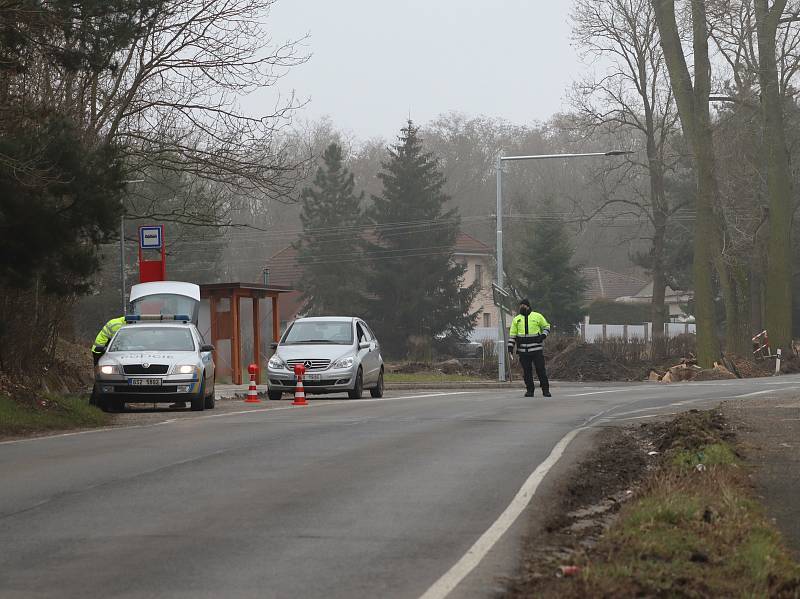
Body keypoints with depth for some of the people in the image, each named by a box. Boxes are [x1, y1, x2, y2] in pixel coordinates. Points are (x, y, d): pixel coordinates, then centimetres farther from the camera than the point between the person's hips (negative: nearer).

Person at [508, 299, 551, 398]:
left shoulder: (537, 316, 6)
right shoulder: (516, 319, 12)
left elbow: (546, 326, 13)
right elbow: (512, 334, 14)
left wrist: (543, 336, -6)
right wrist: (510, 348, 6)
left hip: (536, 349, -2)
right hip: (523, 351, 2)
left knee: (540, 369, -4)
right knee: (526, 371, 2)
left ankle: (545, 390, 3)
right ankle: (530, 390, 10)